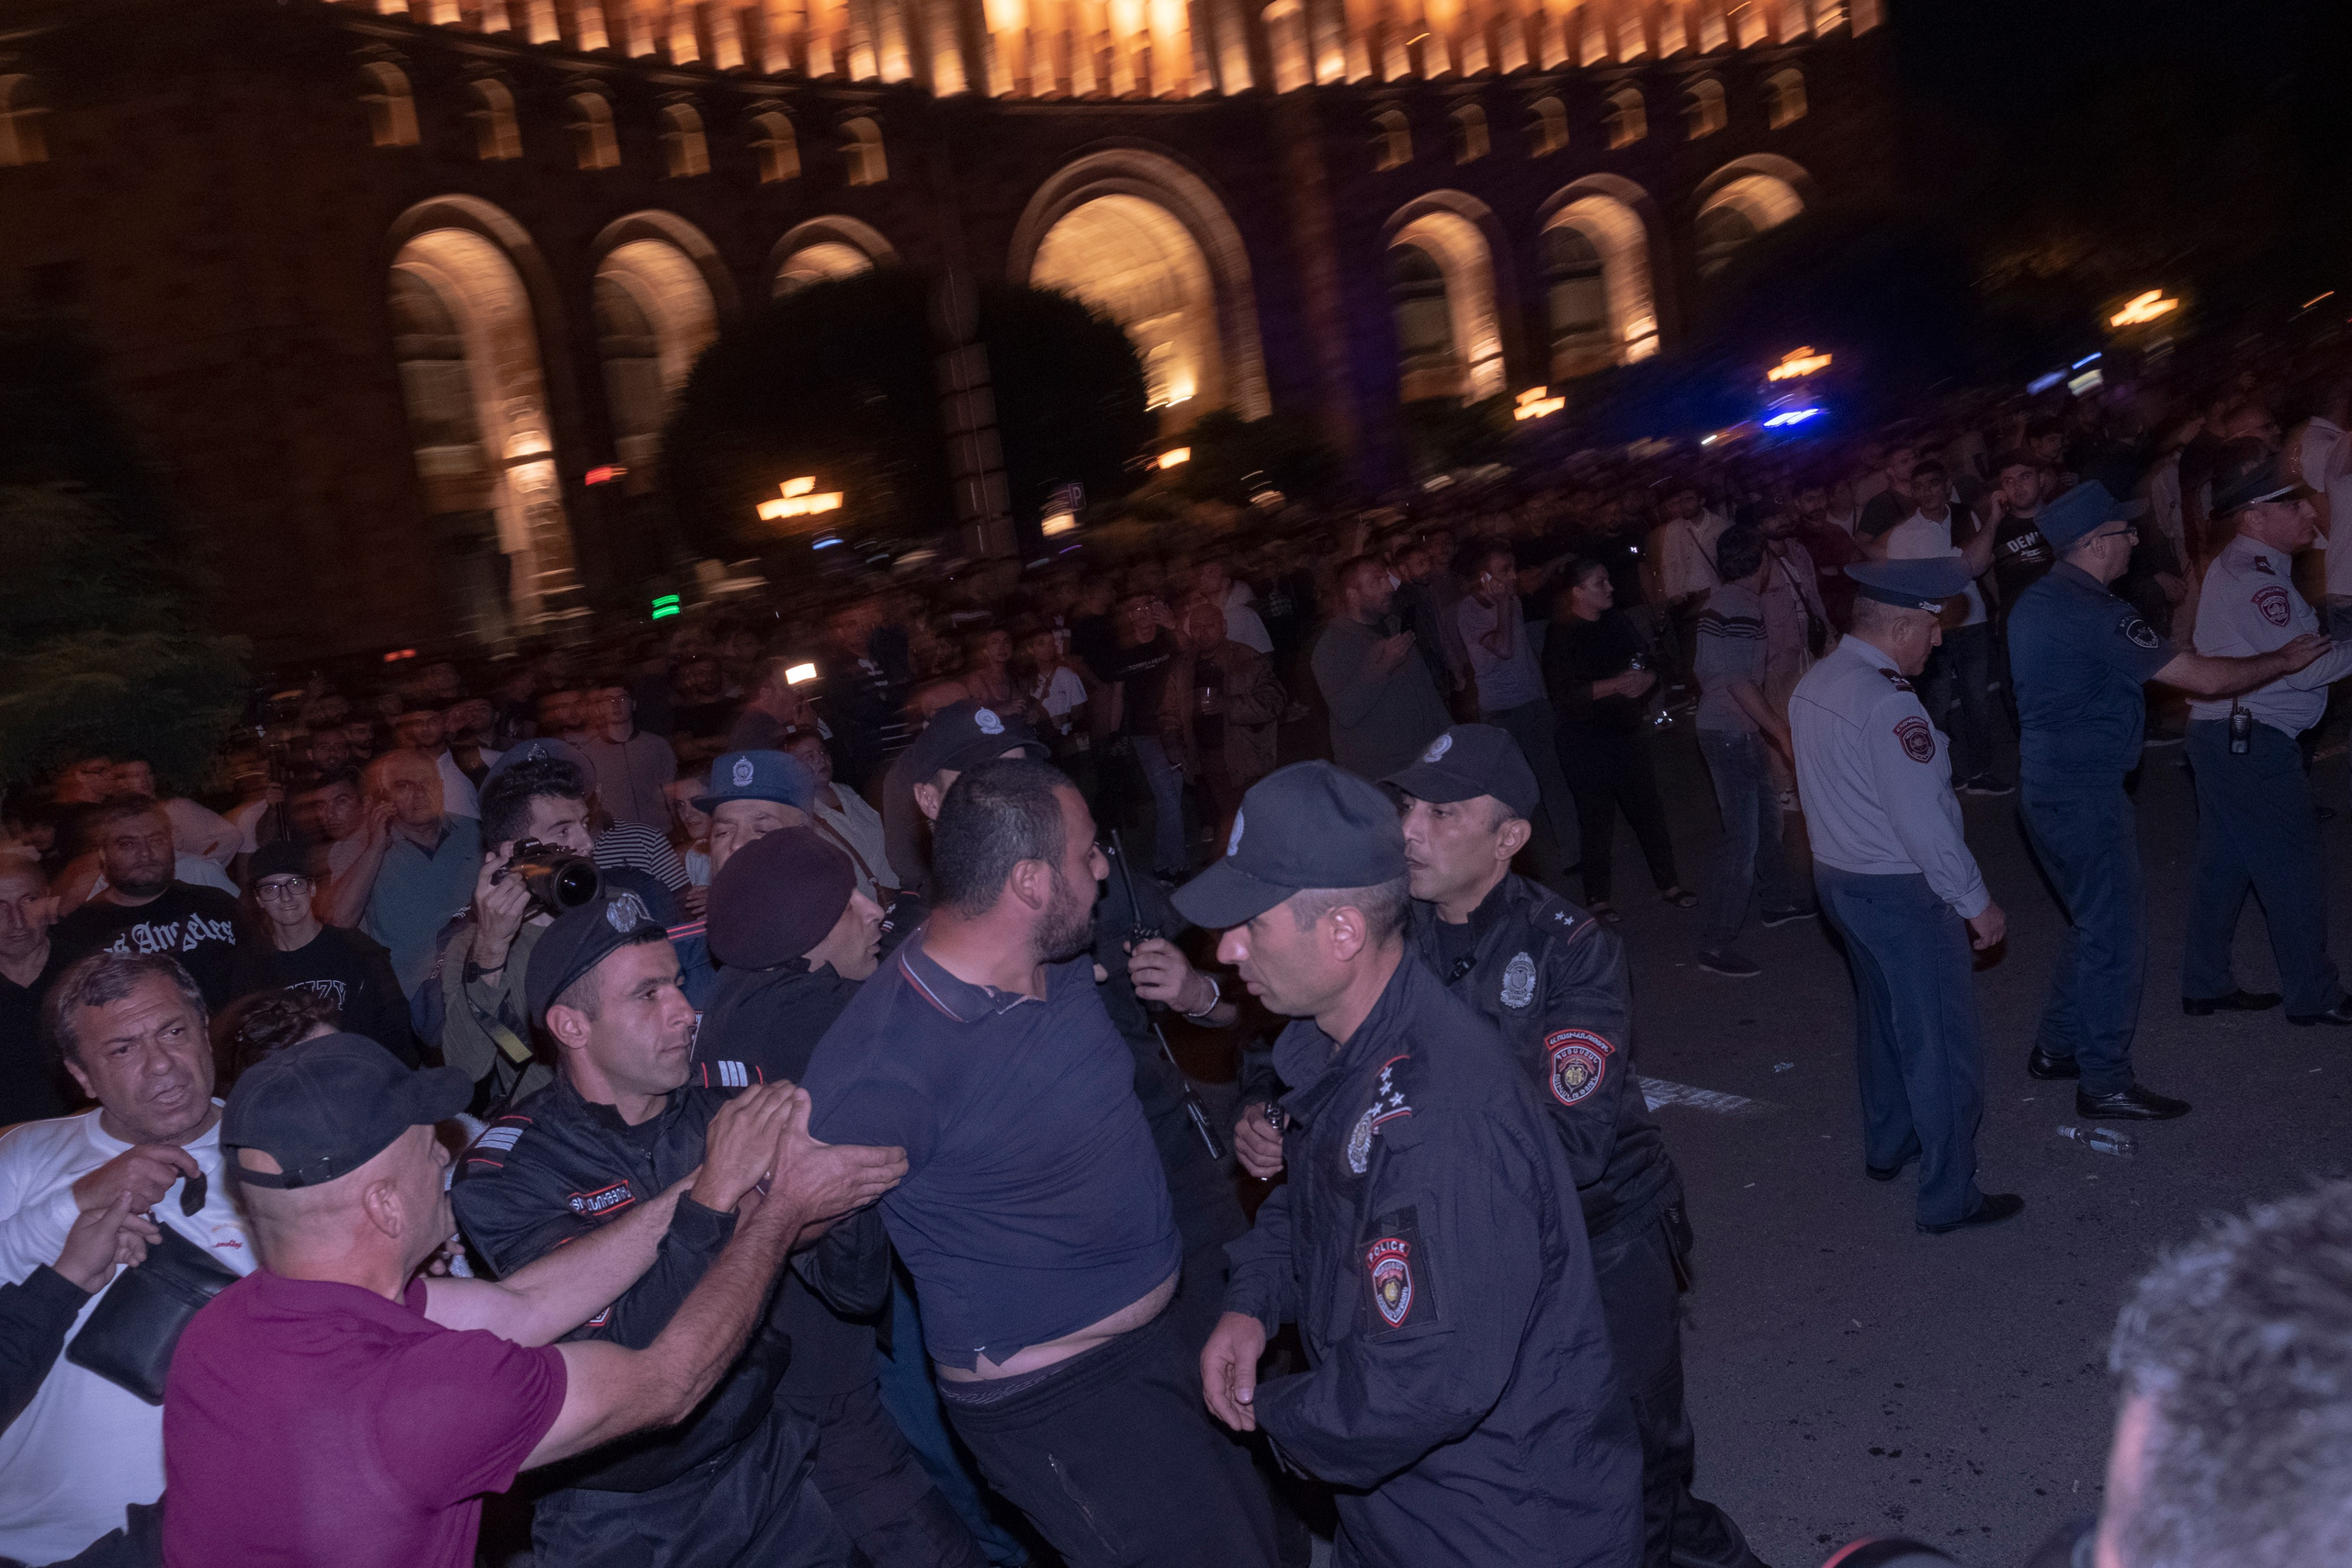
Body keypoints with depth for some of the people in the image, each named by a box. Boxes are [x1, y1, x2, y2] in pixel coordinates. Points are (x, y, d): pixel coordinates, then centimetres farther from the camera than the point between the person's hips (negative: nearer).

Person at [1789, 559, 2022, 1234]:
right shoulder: (1886, 703, -26)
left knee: (1883, 1017, 26)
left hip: (1839, 875, 9)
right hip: (1900, 892, -9)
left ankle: (1886, 1147, 42)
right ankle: (1949, 1198, 13)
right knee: (1942, 1043, 3)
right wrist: (1977, 902, -15)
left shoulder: (1813, 684, 3)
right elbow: (1923, 820, -24)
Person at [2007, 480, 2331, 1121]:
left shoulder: (2038, 600, 10)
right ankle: (2104, 1084, 6)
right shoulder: (2091, 612, -21)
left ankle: (2056, 1048, 28)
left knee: (2095, 923, 21)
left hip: (2047, 783, 10)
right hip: (2083, 791, -10)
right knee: (2116, 934, -1)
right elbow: (2203, 677, -20)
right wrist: (2284, 659, -5)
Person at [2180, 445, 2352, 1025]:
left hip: (2223, 736, 10)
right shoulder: (2255, 578, -18)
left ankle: (2205, 985, 22)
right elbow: (2302, 667, -20)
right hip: (2253, 742, -10)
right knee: (2293, 868, 0)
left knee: (2224, 866, 14)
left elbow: (2290, 645, 14)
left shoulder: (2237, 566, 15)